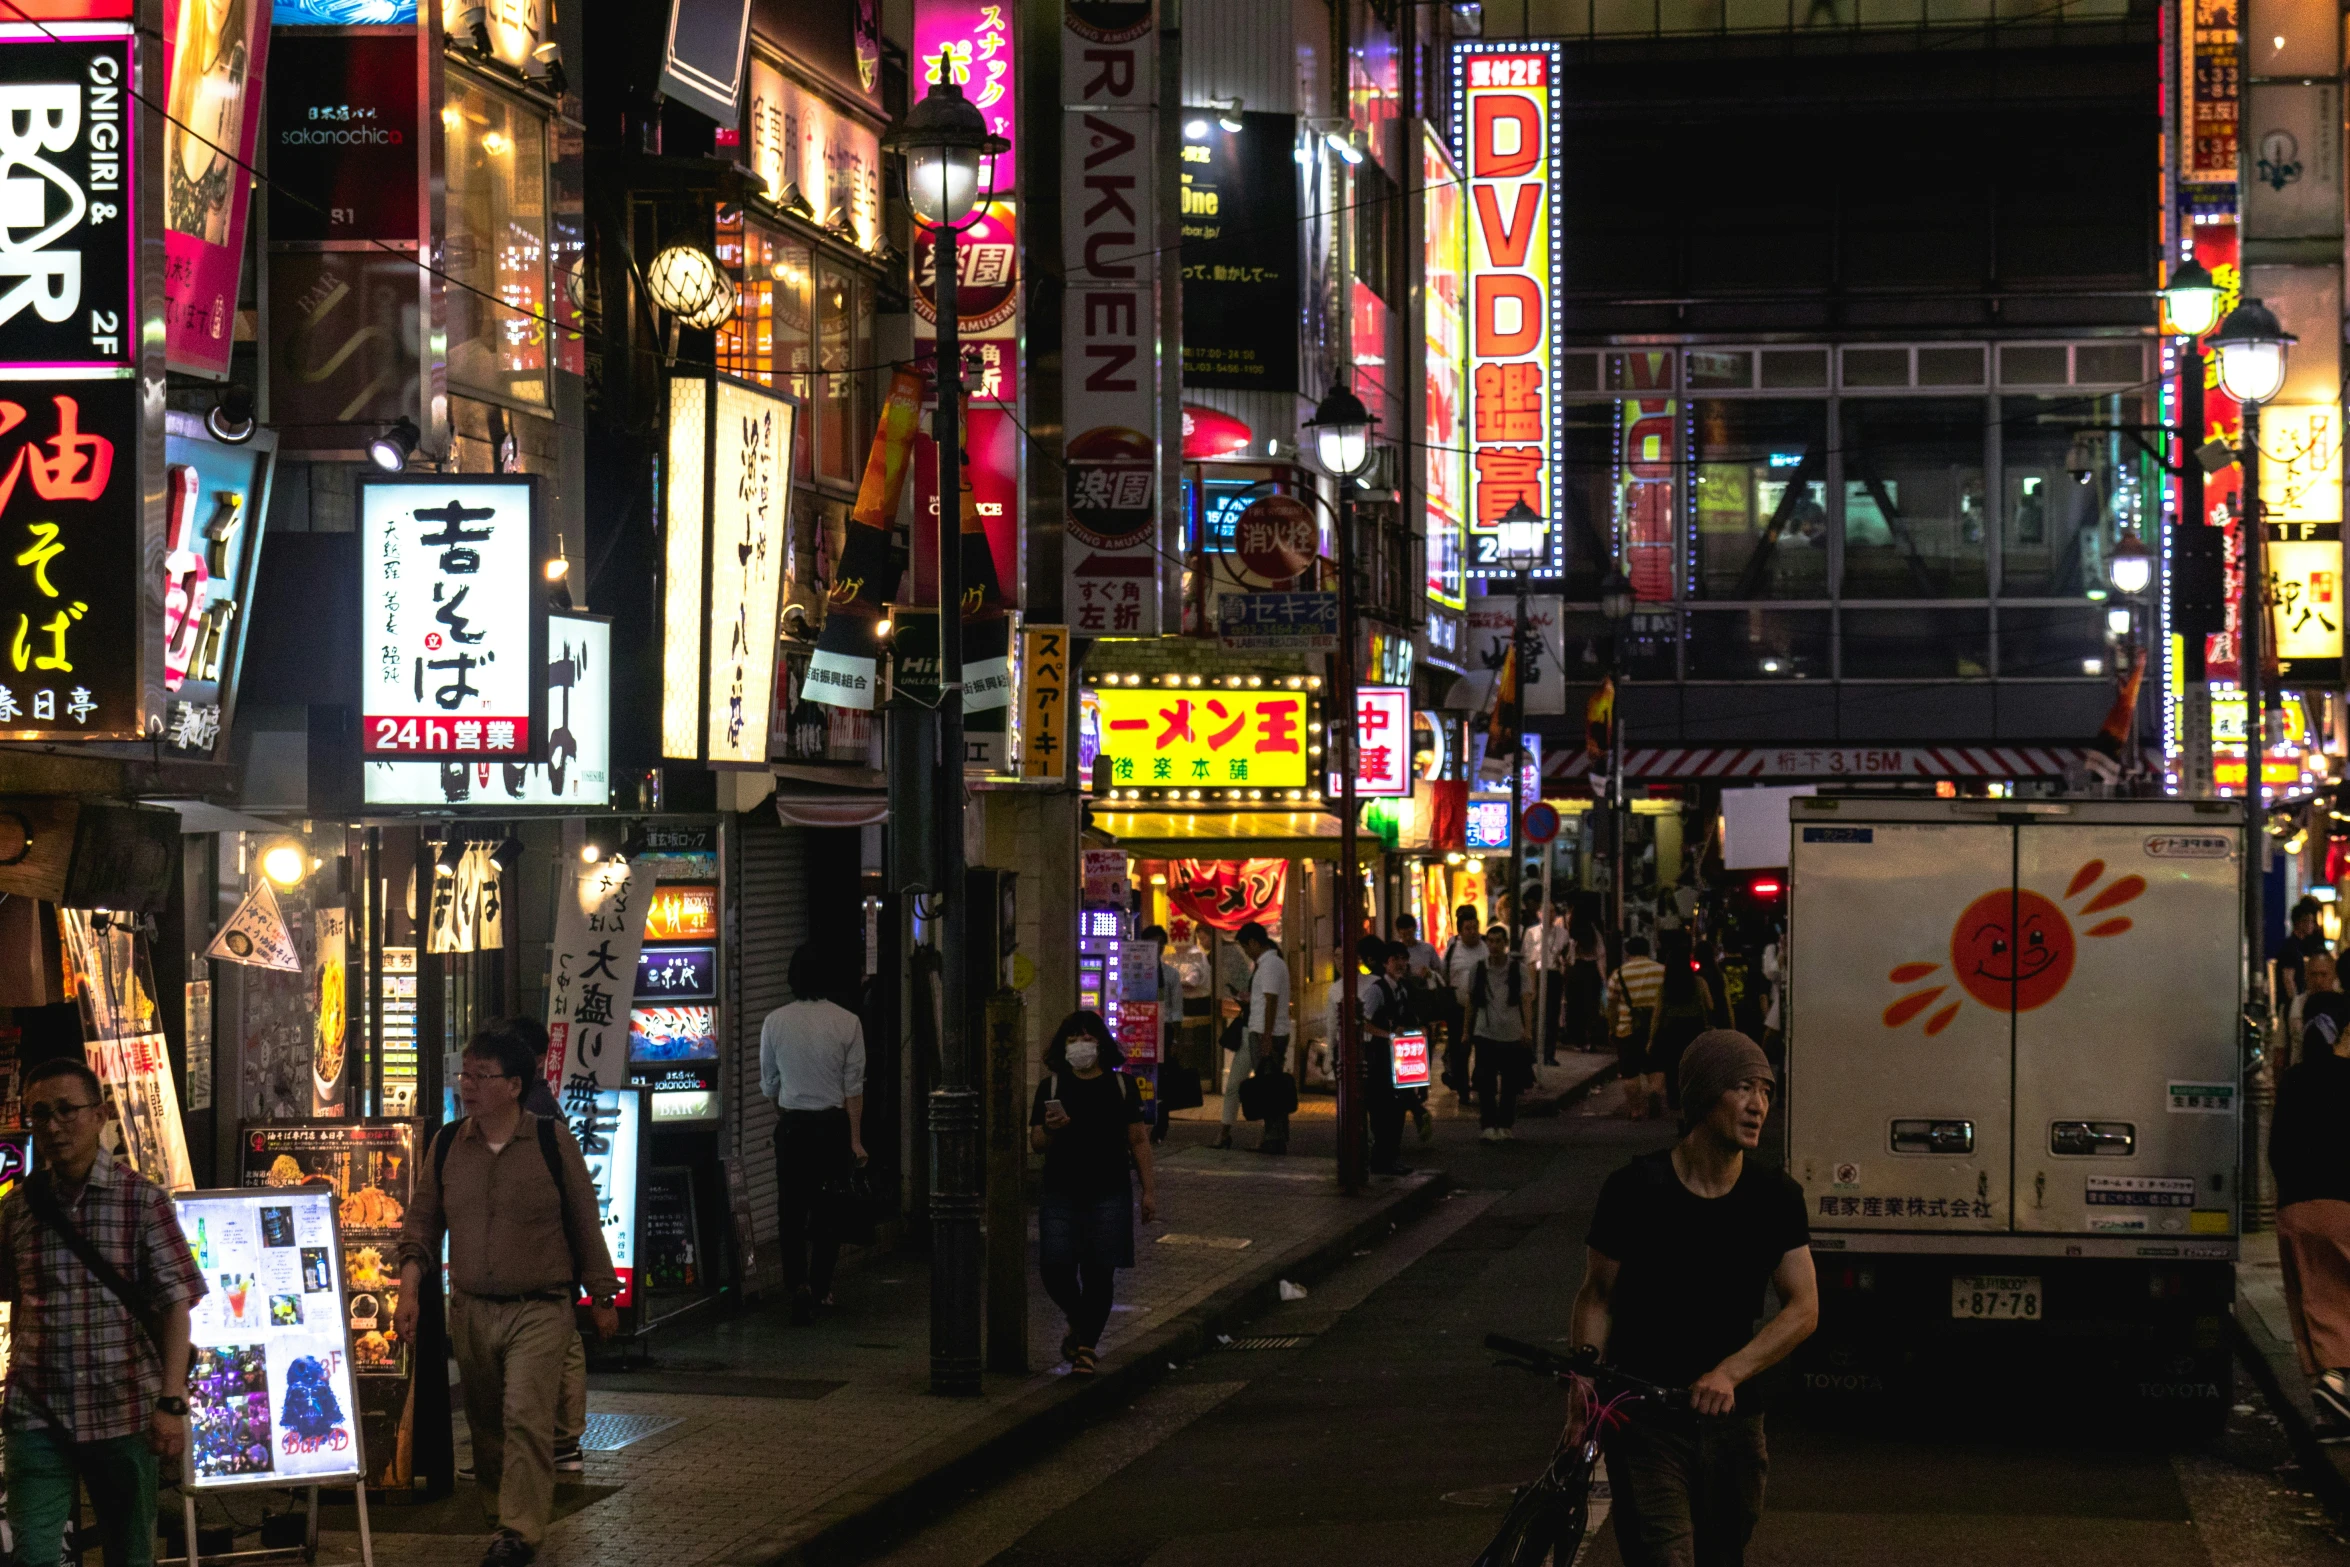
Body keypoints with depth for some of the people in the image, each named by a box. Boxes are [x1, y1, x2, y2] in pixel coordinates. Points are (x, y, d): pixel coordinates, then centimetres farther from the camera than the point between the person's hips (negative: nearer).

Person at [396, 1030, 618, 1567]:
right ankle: (499, 1511, 24)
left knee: (525, 1416, -14)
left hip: (540, 1309, -4)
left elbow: (585, 1222, 1)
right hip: (470, 1308, 4)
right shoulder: (446, 1145, 4)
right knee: (485, 1422, 9)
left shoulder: (552, 1141, -5)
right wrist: (408, 1291, -2)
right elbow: (422, 1224, 10)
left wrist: (602, 1299, 5)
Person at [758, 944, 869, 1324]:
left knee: (791, 1210, 4)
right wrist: (855, 1139, 0)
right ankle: (821, 1290, 18)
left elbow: (768, 1084, 7)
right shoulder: (847, 1022, -7)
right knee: (828, 1210, 12)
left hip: (791, 1125, 0)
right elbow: (854, 1088, -5)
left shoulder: (775, 1022, -3)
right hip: (833, 1124, 0)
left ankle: (798, 1284, -15)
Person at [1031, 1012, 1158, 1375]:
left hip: (1109, 1194, 0)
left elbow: (1138, 1140, 8)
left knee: (1099, 1273, -1)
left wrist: (1149, 1190, 2)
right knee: (1055, 1269, -7)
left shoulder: (1120, 1085, 6)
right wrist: (1050, 1130, -18)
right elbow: (1036, 1143, 6)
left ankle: (1087, 1344, 12)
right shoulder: (1051, 1086, 7)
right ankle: (1078, 1324, 21)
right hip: (1060, 1195, 0)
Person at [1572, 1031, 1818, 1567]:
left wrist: (1729, 1372, -19)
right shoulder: (1636, 1190, -7)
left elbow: (1803, 1309, -4)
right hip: (1645, 1422, -4)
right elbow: (1597, 1295, 2)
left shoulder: (1776, 1196, 1)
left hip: (1732, 1421, 4)